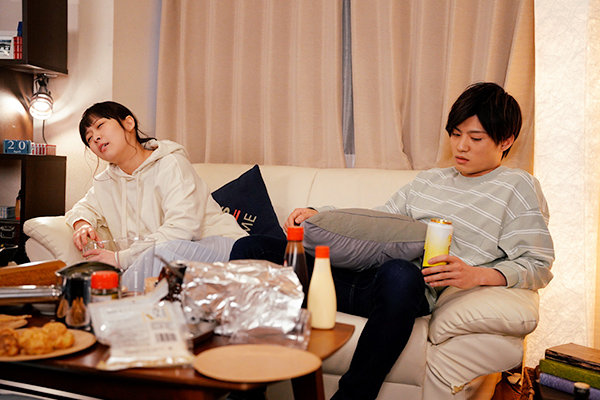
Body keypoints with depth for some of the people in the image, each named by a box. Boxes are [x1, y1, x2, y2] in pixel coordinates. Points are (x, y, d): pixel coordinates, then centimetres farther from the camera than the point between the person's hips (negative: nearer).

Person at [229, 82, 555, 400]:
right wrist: (320, 217, 14)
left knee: (399, 274, -45)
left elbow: (538, 266, 2)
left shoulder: (518, 187, 11)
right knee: (250, 248, -5)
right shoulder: (428, 179, 28)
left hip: (415, 288, -6)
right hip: (360, 274, 6)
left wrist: (478, 274, -17)